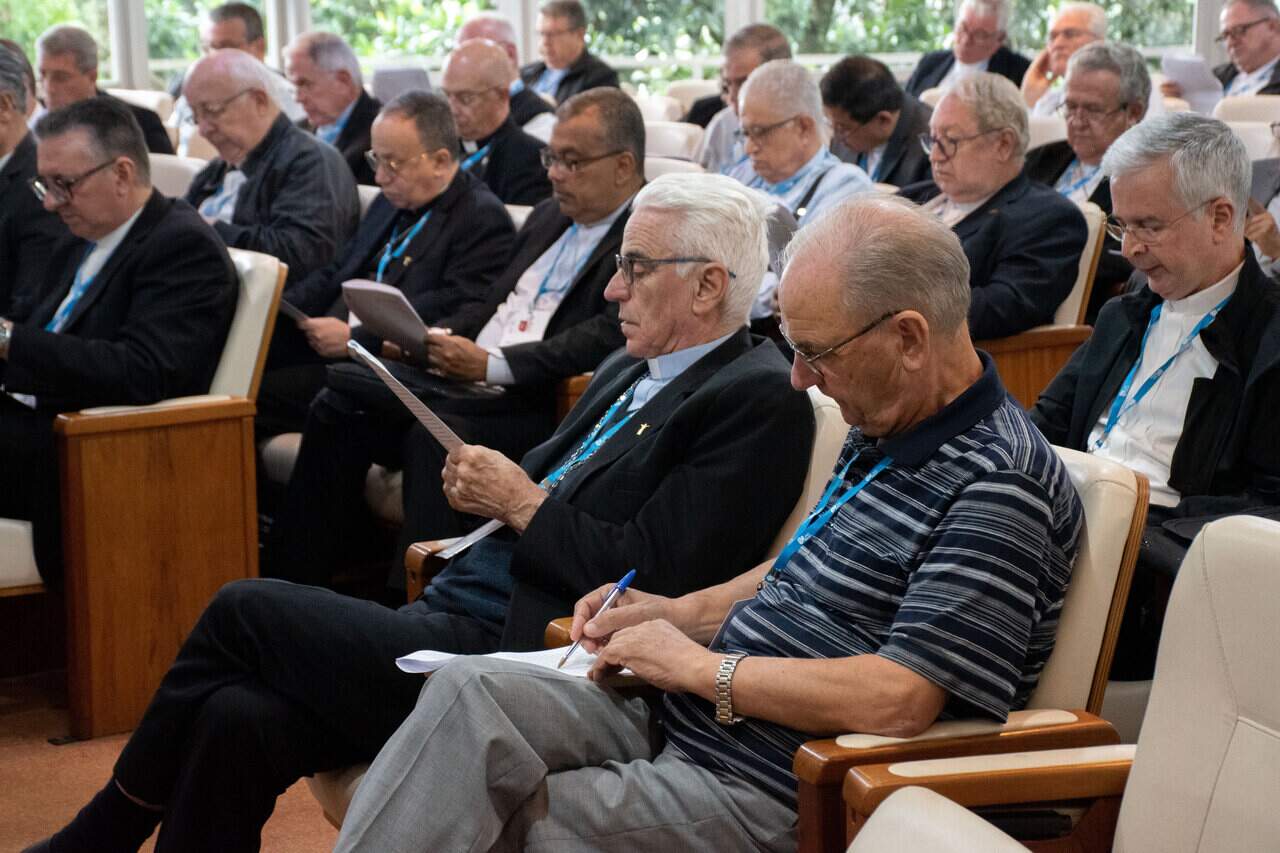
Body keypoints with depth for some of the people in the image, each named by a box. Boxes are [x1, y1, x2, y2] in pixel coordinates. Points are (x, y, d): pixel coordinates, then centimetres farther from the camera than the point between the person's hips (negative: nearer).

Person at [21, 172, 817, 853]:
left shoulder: (761, 400, -10)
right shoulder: (632, 370, 19)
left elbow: (649, 579, -18)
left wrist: (523, 505, -9)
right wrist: (487, 484, 4)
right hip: (453, 618, 8)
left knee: (243, 609, -9)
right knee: (236, 717, -13)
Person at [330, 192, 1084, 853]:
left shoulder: (1000, 487, -19)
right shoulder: (881, 433, 11)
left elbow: (898, 700, -26)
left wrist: (699, 666, -15)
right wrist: (683, 612, 10)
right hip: (679, 721, 9)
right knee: (472, 691, -14)